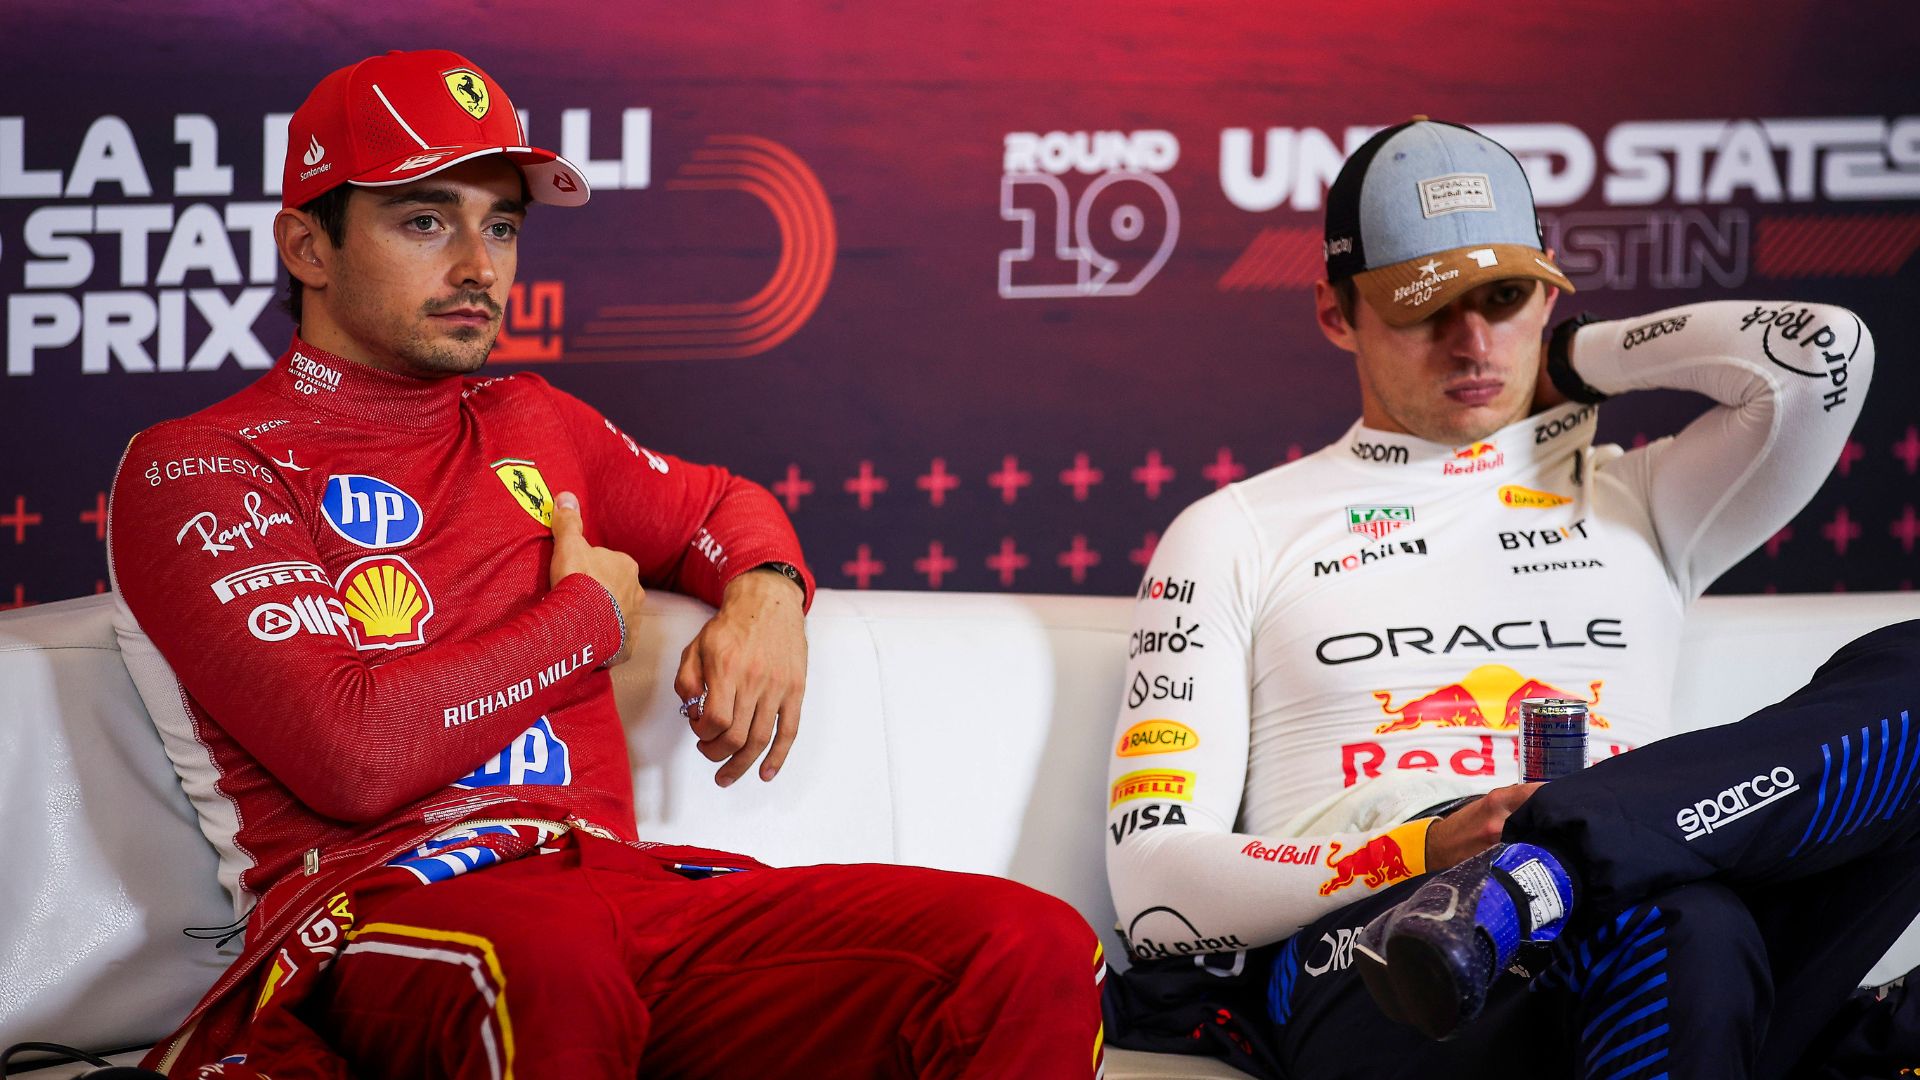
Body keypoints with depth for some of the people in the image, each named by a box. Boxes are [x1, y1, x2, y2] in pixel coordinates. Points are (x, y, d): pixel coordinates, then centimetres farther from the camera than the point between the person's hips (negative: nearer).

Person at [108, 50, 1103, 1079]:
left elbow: (718, 503, 46)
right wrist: (591, 611, 4)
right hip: (379, 907, -5)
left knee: (1032, 955, -22)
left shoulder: (532, 425, 26)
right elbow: (359, 754, -12)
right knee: (548, 961, -46)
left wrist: (764, 598, 19)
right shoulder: (195, 470, 3)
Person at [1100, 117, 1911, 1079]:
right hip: (1358, 955, -5)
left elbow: (1824, 353, 9)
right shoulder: (1234, 536, 22)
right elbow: (1153, 894, 10)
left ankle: (1535, 876, -36)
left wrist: (1571, 363, 25)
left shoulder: (1635, 503, 30)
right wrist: (1418, 854, -9)